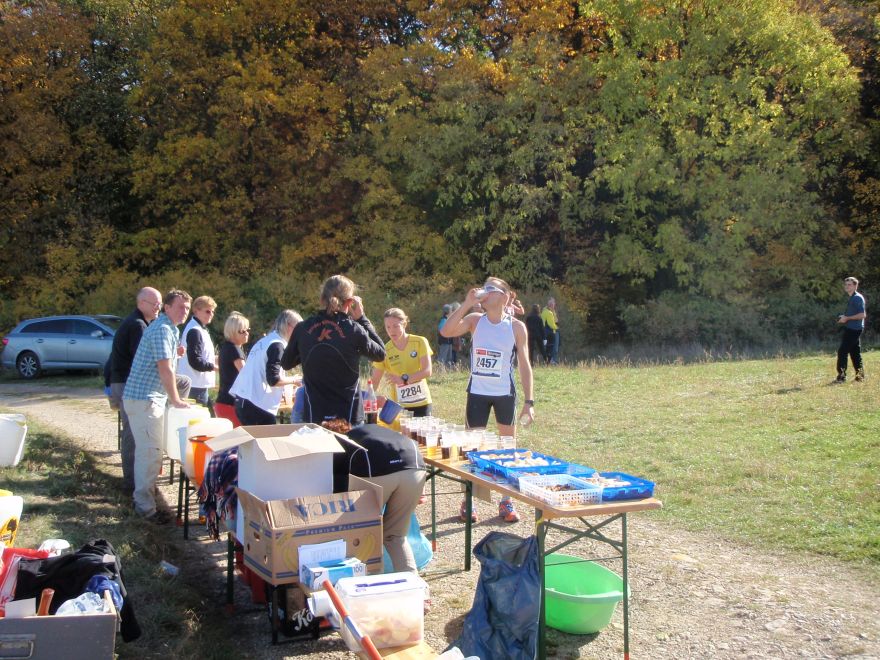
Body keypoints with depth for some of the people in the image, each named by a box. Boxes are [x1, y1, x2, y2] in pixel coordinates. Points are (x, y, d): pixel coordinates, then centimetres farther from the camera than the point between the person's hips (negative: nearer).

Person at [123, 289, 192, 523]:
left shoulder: (170, 329, 15)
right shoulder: (162, 330, -17)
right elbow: (165, 370, -19)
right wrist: (176, 400, -13)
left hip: (150, 396, 10)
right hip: (143, 398, -10)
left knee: (147, 449, 20)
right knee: (150, 452, -9)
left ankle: (142, 493, 34)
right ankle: (146, 507, -4)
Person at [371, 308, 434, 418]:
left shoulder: (420, 342, -6)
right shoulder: (385, 351, -4)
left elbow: (427, 371, -14)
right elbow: (375, 381, -3)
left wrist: (404, 379, -28)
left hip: (422, 403, 0)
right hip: (399, 406, 0)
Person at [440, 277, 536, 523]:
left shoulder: (516, 327, -6)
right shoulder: (475, 320, -3)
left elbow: (524, 365, -4)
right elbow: (447, 331, -20)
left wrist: (529, 402, -8)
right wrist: (467, 303, -24)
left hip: (505, 394, 0)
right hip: (477, 393, 1)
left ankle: (506, 502, 20)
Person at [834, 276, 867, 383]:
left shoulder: (858, 298, -13)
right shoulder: (851, 298, 17)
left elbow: (862, 315, -20)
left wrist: (847, 318, -16)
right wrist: (844, 318, 12)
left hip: (854, 329, -10)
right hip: (851, 329, 10)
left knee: (842, 351, -11)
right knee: (855, 353, 13)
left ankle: (841, 376, -10)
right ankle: (860, 375, 19)